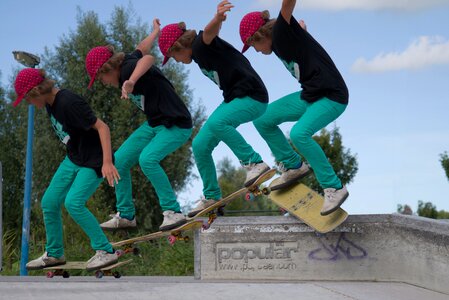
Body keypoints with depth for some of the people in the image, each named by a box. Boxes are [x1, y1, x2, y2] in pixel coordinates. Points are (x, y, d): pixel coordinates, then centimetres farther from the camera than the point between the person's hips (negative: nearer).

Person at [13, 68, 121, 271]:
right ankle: (54, 254, 24)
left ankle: (106, 251, -10)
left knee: (73, 203, -22)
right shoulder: (50, 103, 1)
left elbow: (102, 127, -27)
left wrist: (107, 162, -34)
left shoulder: (68, 102, -26)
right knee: (49, 203, 8)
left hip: (94, 161, -9)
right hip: (74, 159, 9)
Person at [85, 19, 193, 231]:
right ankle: (126, 216, 16)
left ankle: (173, 212, -22)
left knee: (147, 158, -32)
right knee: (120, 160, 6)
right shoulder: (128, 61, 5)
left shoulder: (127, 68, -22)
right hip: (154, 124, 10)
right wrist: (155, 32, 44)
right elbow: (142, 48, 25)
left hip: (176, 125, -10)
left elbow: (148, 59, -44)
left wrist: (131, 81, -61)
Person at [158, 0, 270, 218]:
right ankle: (211, 197, 17)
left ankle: (254, 163, -25)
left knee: (216, 122, -38)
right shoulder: (198, 52, 13)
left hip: (252, 96, -10)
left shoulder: (201, 45, -15)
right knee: (200, 145, 5)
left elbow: (209, 32, -39)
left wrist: (217, 18, -59)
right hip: (234, 98, 10)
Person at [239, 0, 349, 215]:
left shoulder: (282, 32, -12)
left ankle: (334, 188, -19)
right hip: (309, 95, 10)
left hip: (332, 97, -10)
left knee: (299, 133, -31)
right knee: (262, 120, 8)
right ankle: (293, 167, 19)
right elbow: (300, 26, 36)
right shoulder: (278, 43, 12)